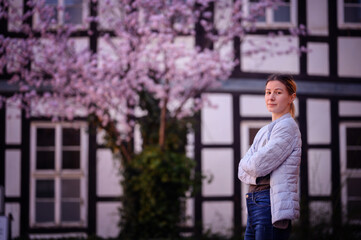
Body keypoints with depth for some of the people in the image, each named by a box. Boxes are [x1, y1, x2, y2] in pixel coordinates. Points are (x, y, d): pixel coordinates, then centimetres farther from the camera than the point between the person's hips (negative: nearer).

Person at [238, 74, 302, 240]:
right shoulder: (265, 131, 21)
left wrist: (246, 164, 4)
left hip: (272, 205, -9)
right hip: (255, 205, 9)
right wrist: (252, 165, -6)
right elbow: (243, 171, 13)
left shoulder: (287, 126, -8)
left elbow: (258, 165, -15)